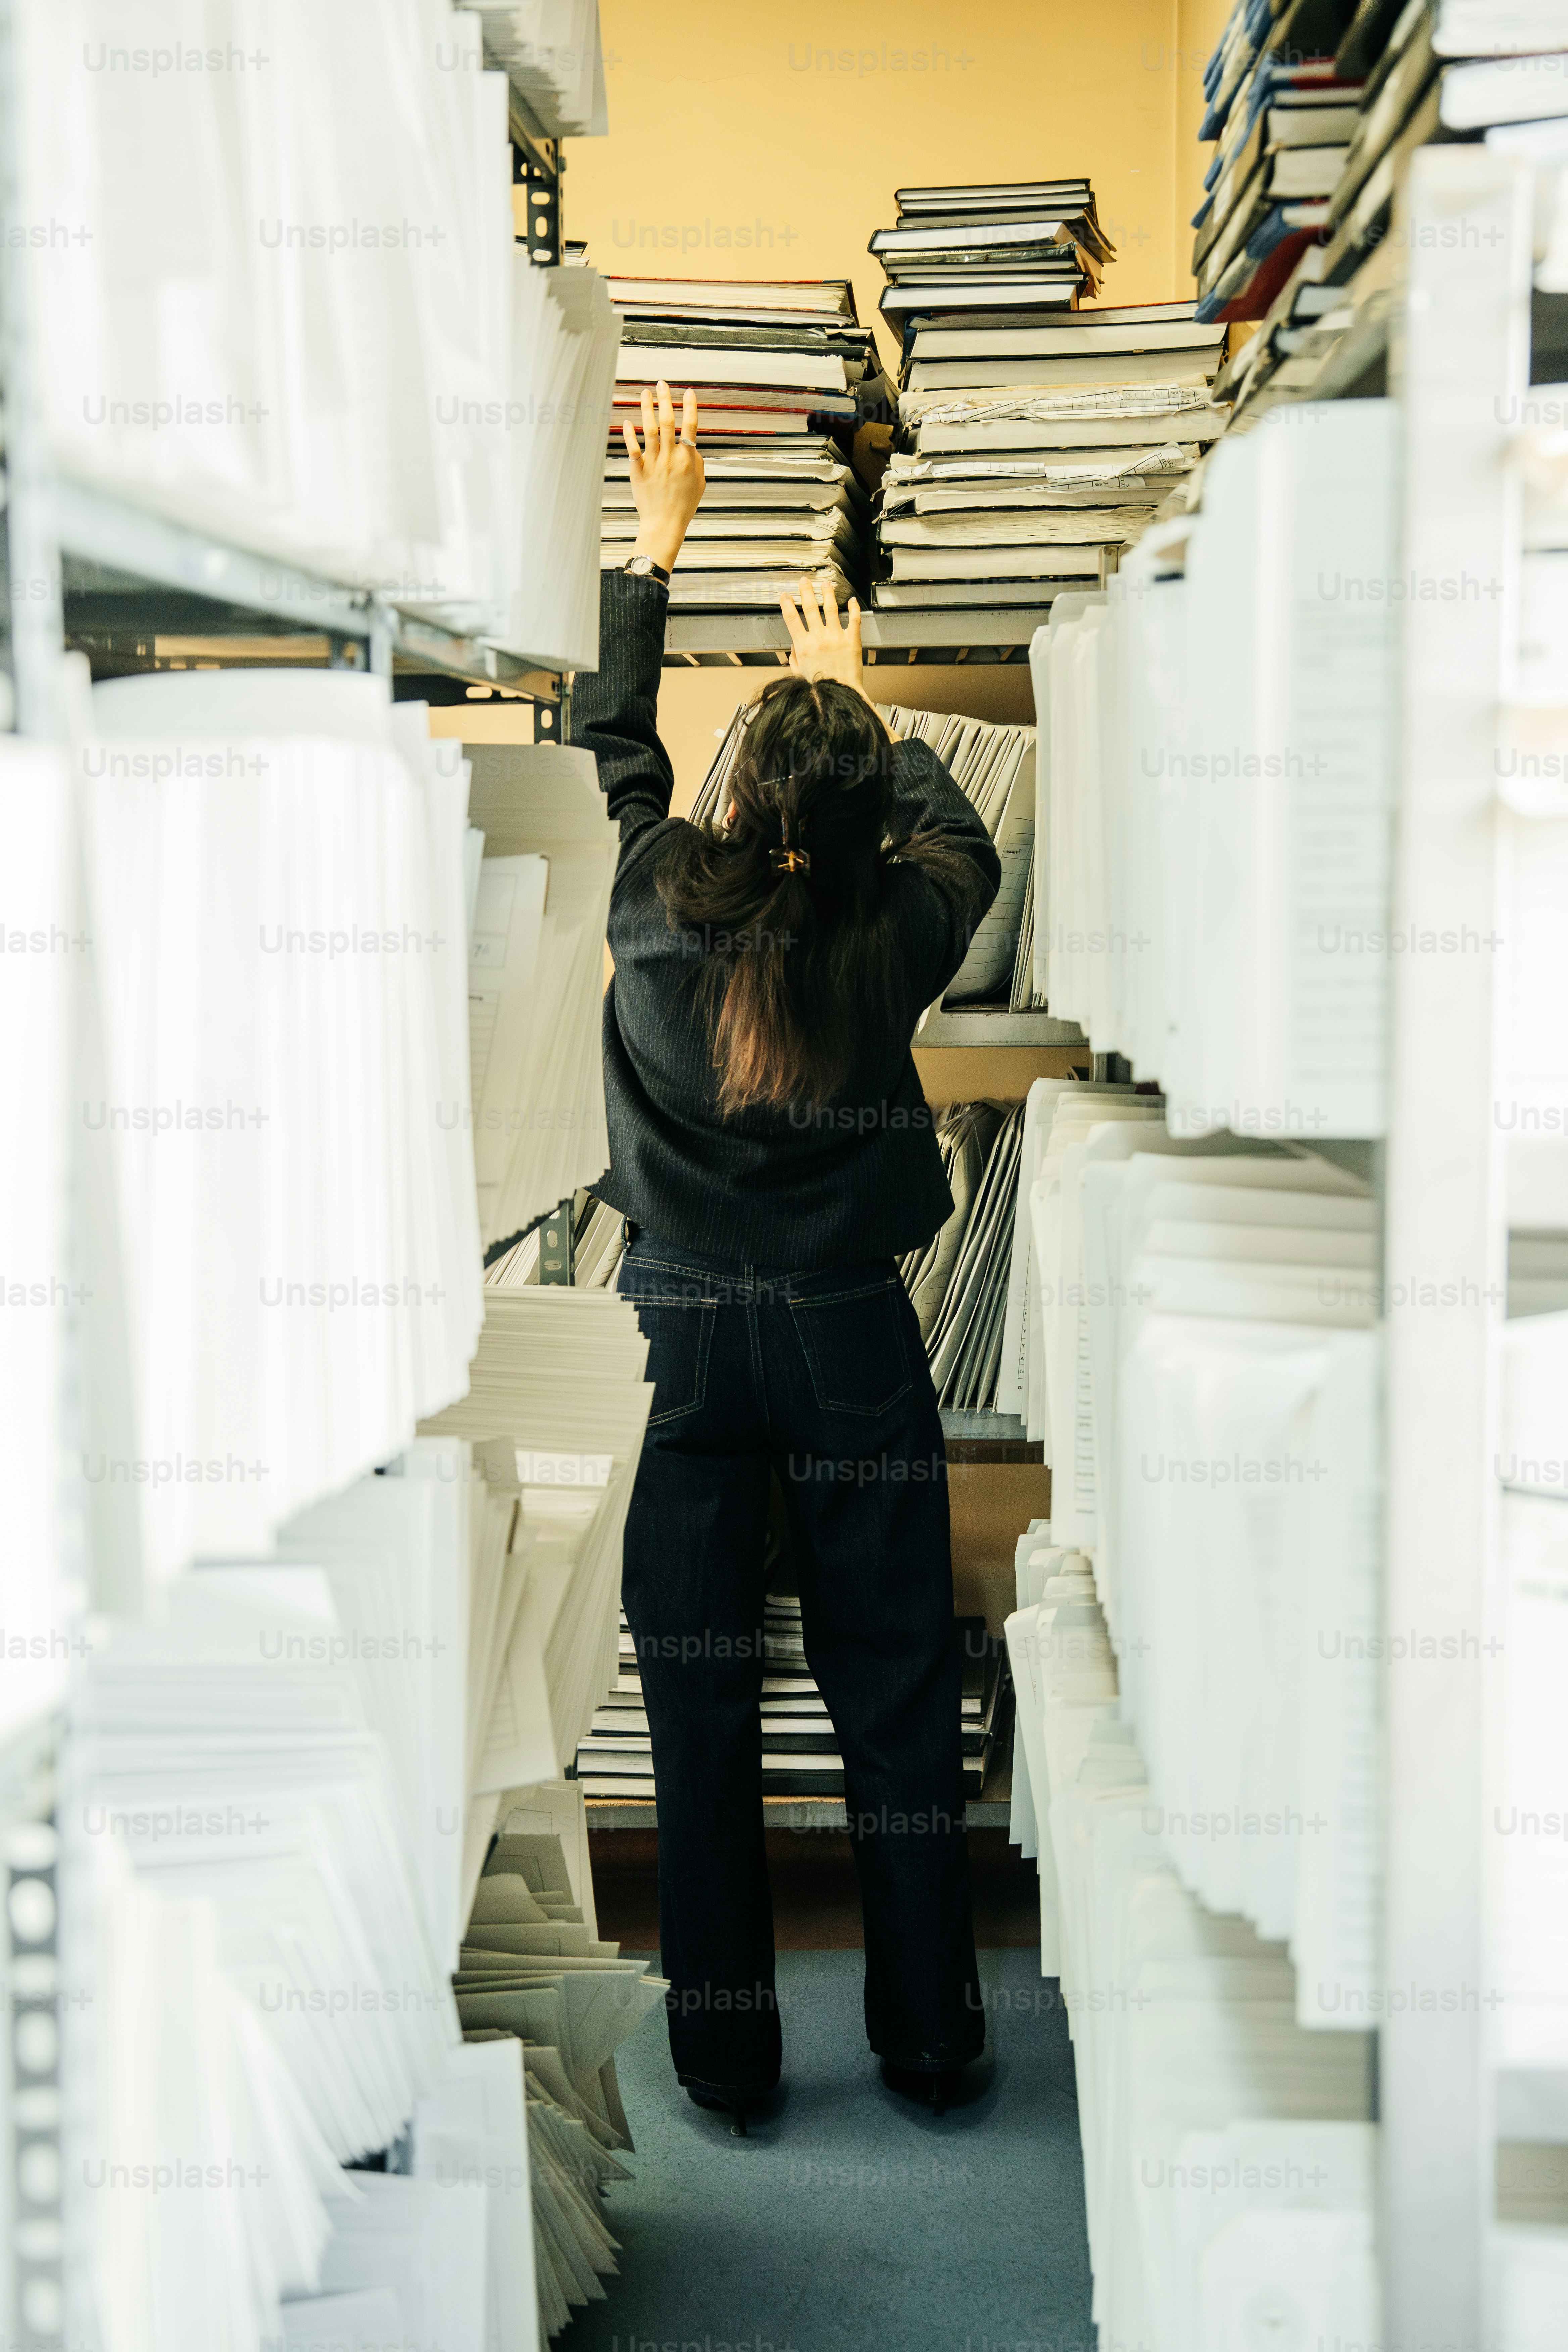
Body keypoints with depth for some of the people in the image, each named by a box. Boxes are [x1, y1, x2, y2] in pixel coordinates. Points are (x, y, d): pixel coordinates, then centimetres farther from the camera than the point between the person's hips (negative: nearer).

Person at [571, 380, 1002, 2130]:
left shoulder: (663, 911, -6)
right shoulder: (895, 934, -6)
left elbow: (613, 744, 13)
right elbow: (959, 836, 18)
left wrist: (654, 548, 23)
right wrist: (851, 694, 28)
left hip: (686, 1336, 0)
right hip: (851, 1337, 0)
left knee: (699, 1703, 8)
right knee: (894, 1694, 9)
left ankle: (726, 2055, 17)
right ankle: (928, 2037, 20)